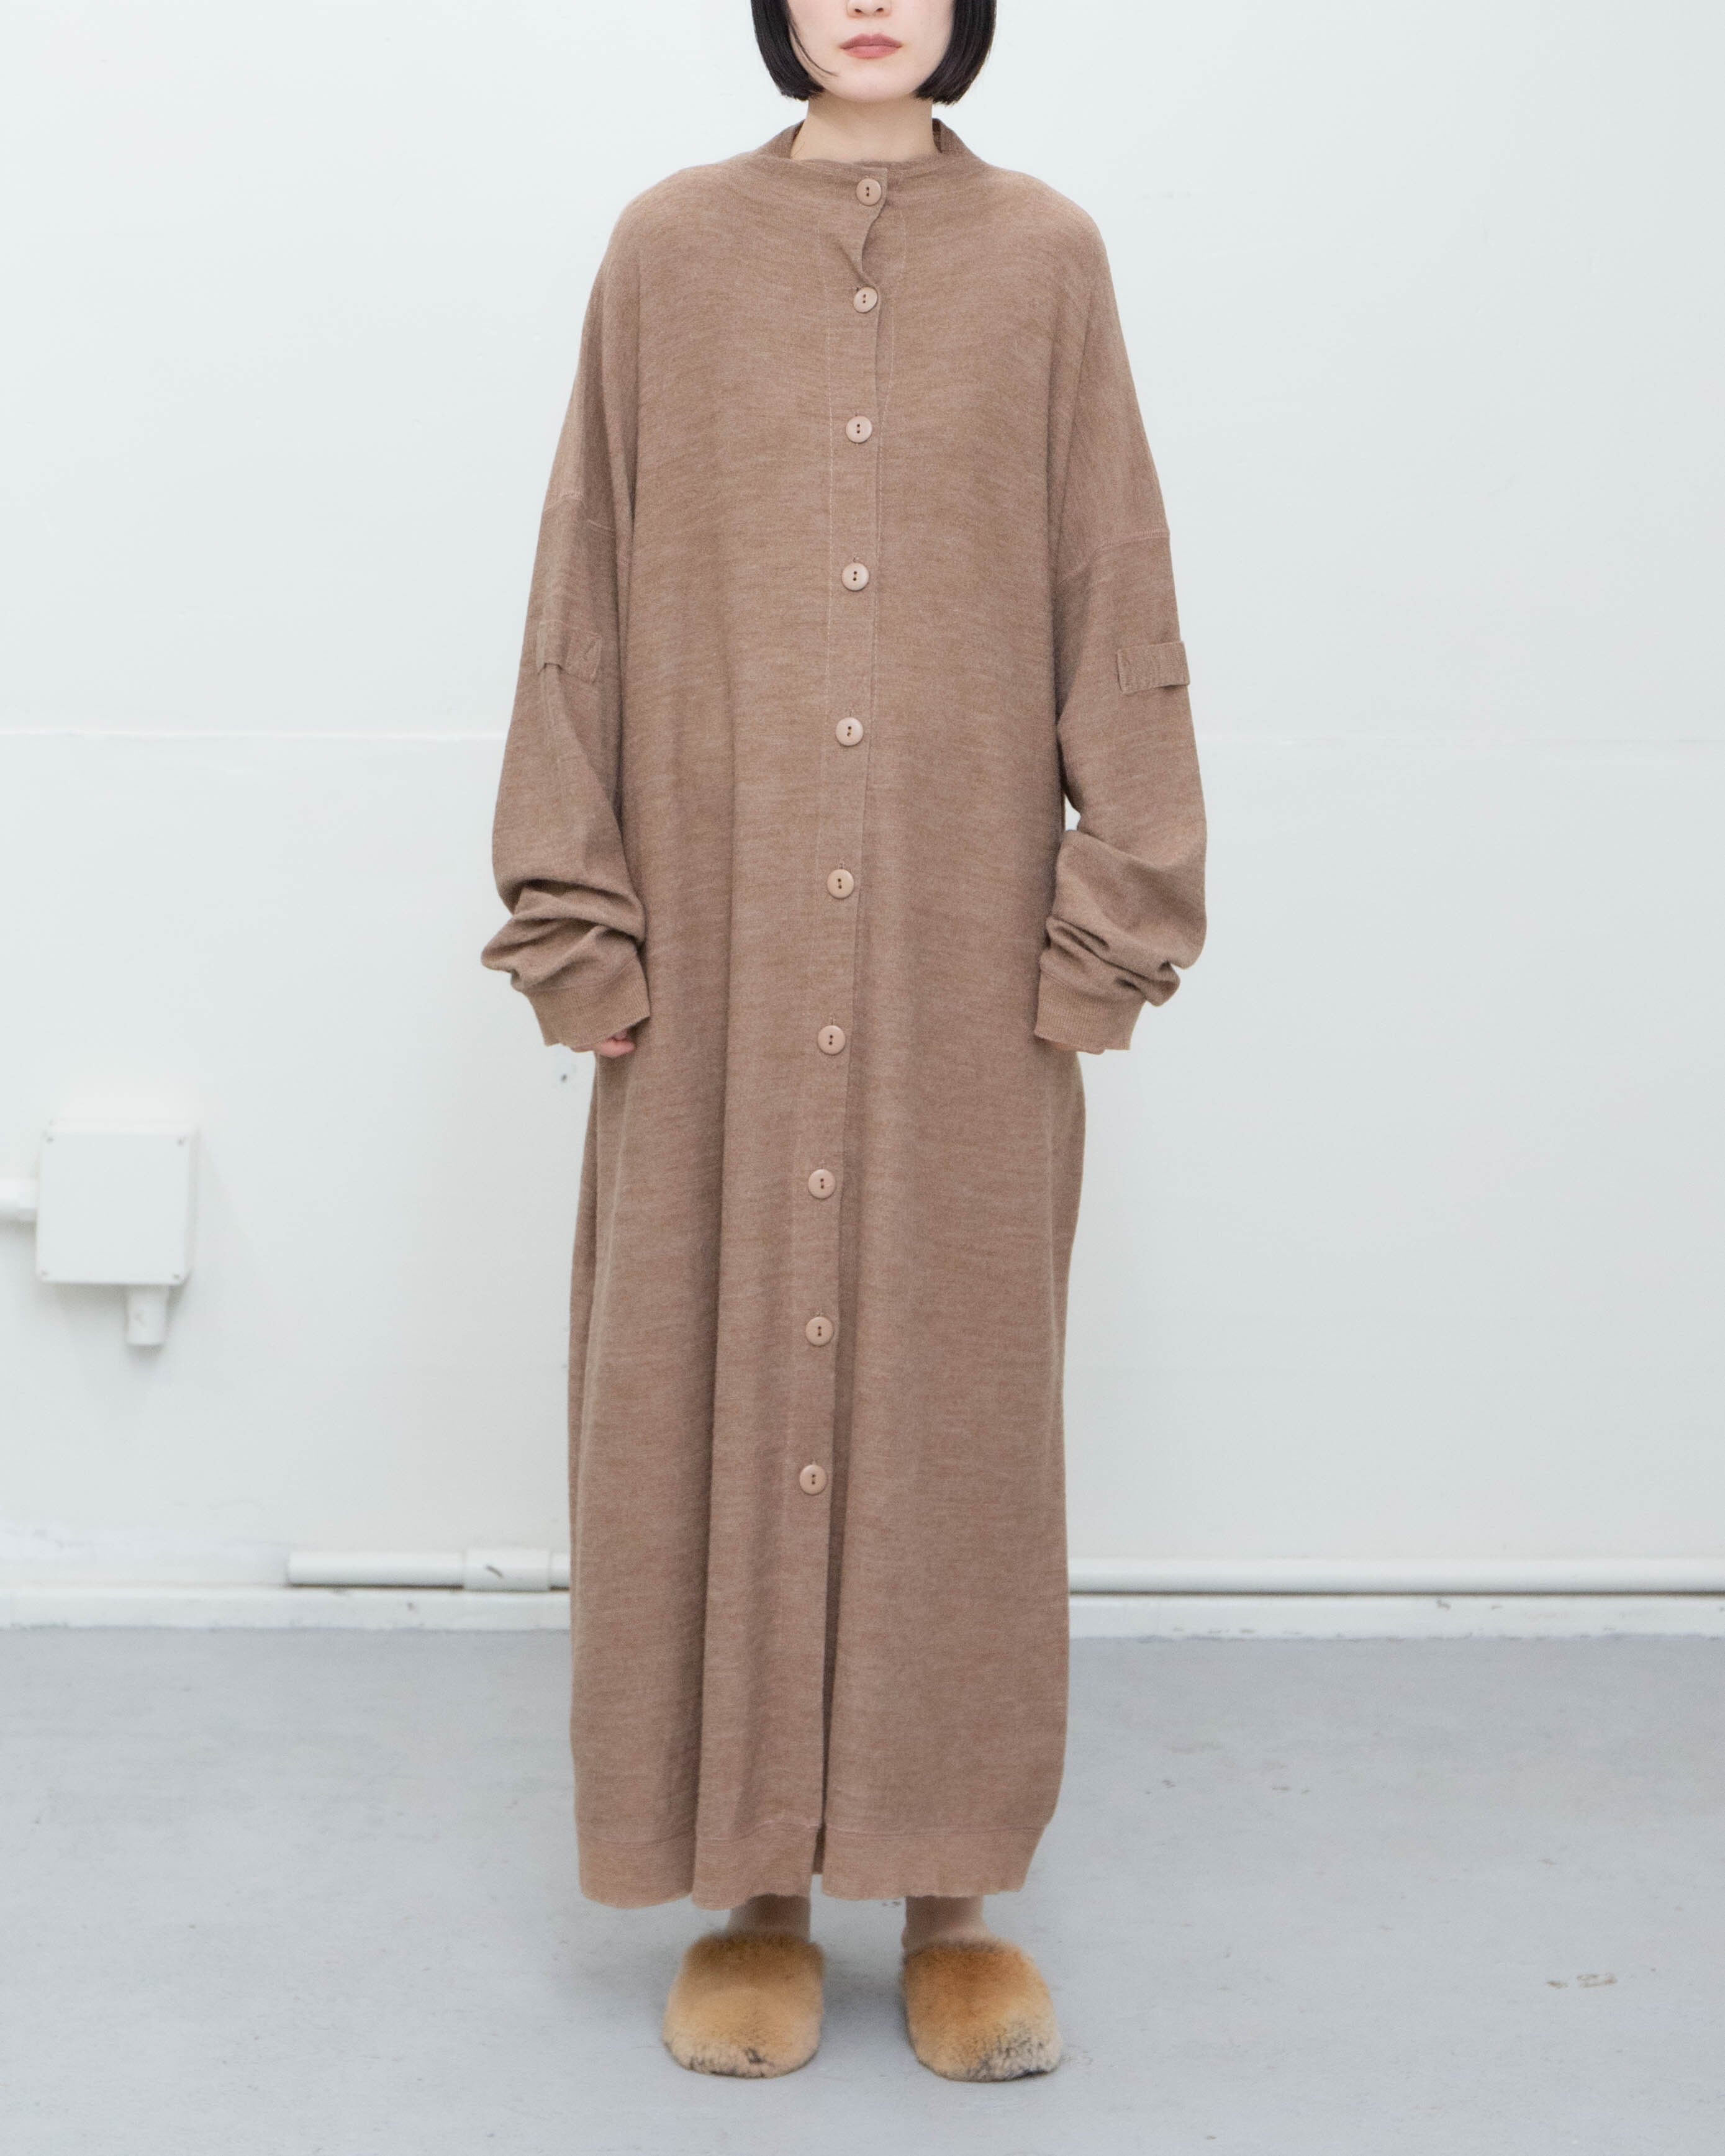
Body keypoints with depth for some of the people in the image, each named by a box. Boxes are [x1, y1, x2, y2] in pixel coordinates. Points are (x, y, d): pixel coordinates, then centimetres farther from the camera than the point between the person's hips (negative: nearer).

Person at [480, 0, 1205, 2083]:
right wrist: (577, 910, -3)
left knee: (957, 1382, 4)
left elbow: (1115, 596, 3)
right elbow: (588, 592, 4)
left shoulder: (1044, 257, 6)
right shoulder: (668, 250, 6)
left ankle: (954, 1885, 18)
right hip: (721, 932, 1)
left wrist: (1114, 915, -4)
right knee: (713, 1388, 3)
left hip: (965, 939, 0)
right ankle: (749, 1886, 18)